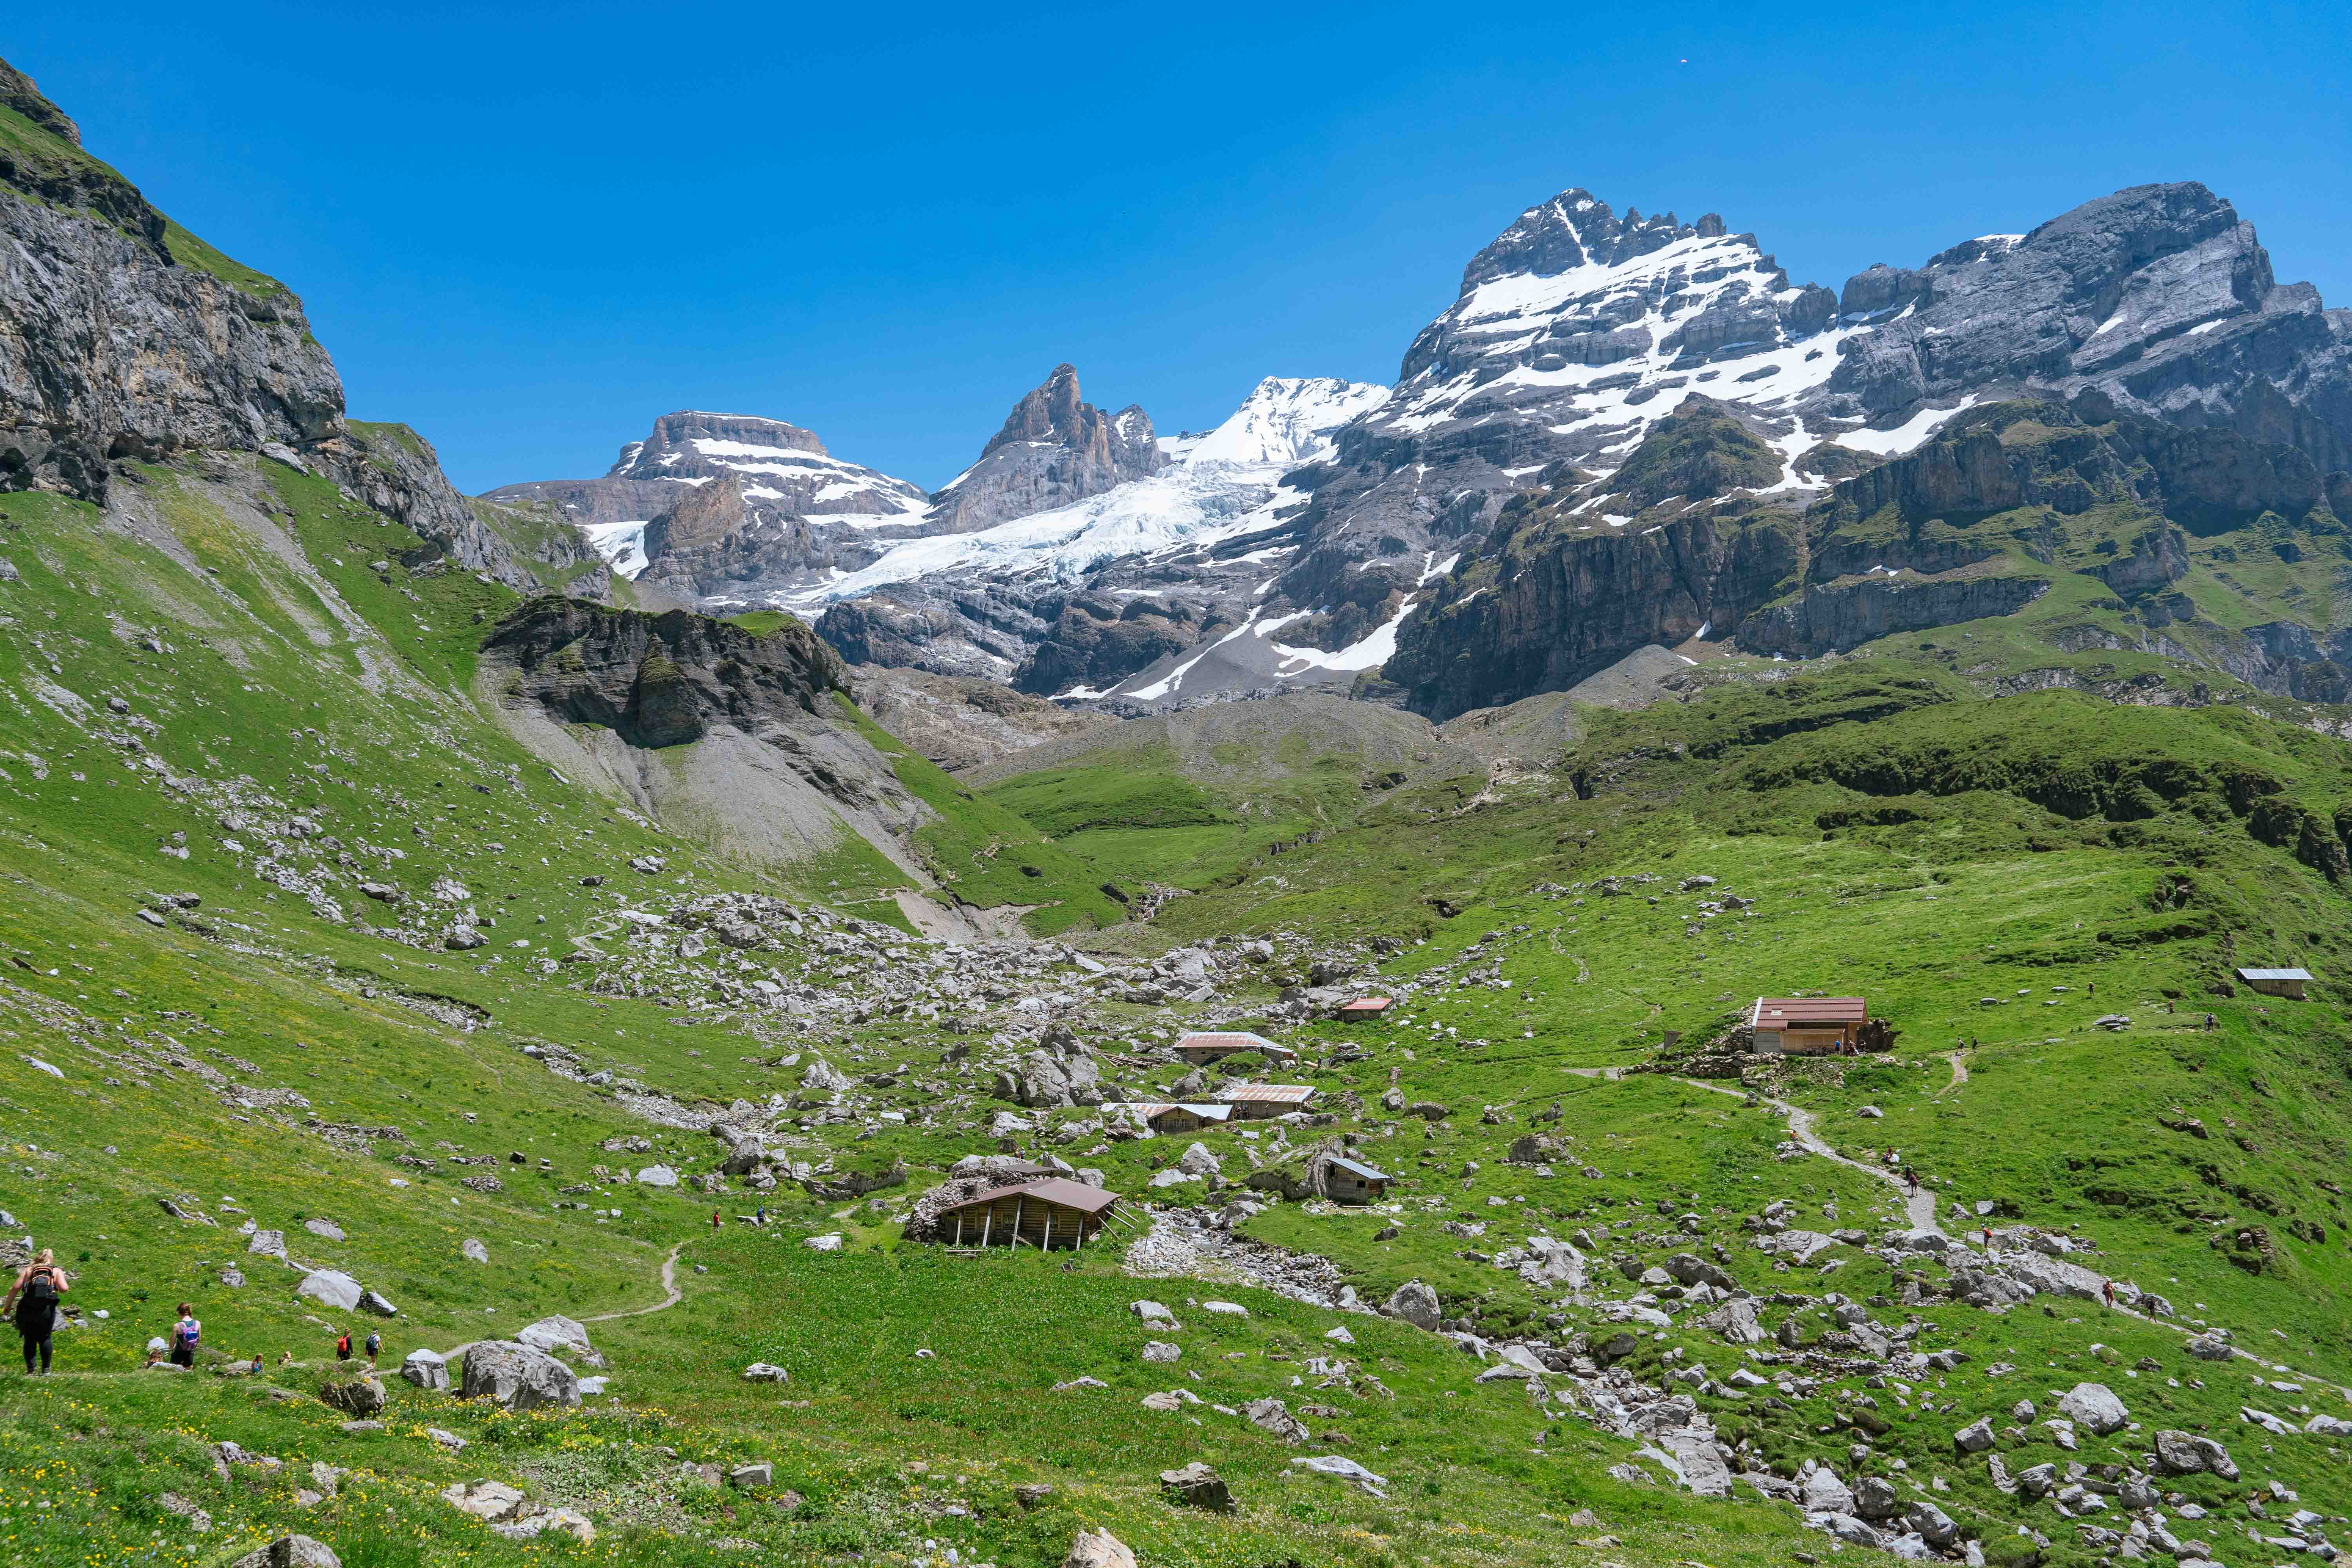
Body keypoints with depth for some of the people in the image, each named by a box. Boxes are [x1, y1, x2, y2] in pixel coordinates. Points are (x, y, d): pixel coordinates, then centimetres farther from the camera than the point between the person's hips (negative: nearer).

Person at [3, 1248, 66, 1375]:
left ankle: (30, 1370, 7)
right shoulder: (57, 1271, 13)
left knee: (30, 1339, 11)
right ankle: (46, 1369, 16)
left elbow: (15, 1288, 3)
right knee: (45, 1338, 15)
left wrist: (7, 1306, 9)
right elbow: (64, 1289, -3)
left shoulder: (28, 1270, 16)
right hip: (47, 1309, 0)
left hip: (27, 1308, 0)